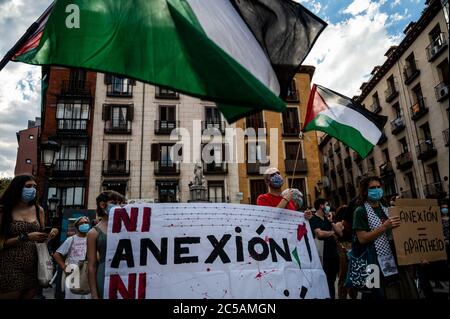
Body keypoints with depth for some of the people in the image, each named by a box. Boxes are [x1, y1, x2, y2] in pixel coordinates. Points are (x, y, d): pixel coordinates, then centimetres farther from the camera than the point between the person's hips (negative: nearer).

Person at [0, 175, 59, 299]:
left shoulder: (39, 210, 7)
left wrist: (50, 235, -4)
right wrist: (25, 237, -18)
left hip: (33, 266, 5)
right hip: (10, 267, -5)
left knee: (29, 296, 15)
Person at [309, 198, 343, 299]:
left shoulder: (327, 219, 16)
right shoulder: (314, 219, -8)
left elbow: (340, 233, 12)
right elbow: (320, 233, -23)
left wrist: (331, 221, 1)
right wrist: (332, 232, -5)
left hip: (334, 254, 7)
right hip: (324, 255, -7)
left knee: (332, 280, 15)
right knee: (326, 281, 0)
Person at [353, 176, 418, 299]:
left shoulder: (386, 210, 15)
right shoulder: (361, 211, -7)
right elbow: (362, 239, -16)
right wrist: (384, 226, -20)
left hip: (395, 258, 7)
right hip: (377, 262, -7)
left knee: (404, 291, 10)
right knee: (385, 293, -2)